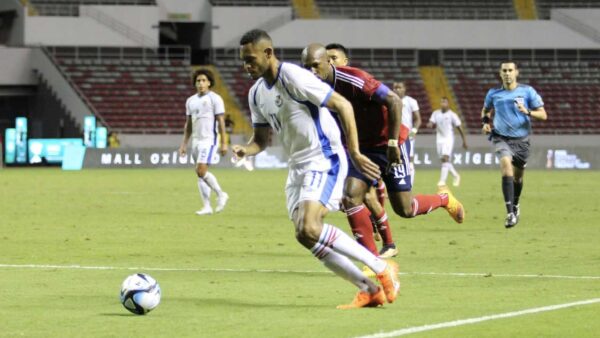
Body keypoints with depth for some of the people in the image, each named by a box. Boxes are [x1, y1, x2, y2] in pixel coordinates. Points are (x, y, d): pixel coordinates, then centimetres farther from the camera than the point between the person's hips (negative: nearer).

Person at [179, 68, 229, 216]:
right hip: (196, 140, 7)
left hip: (209, 139, -7)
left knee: (201, 170, -18)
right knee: (200, 173, 5)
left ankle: (221, 194, -2)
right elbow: (188, 124, 18)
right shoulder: (191, 101, 13)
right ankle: (207, 206, 8)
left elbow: (221, 122, -8)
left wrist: (223, 143, -13)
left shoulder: (214, 99, -5)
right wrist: (184, 144, 13)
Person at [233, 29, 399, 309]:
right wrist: (245, 150, -7)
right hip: (298, 167, 9)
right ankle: (369, 290, 11)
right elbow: (261, 139, 17)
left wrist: (354, 153, -17)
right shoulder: (256, 93, 9)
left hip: (324, 160, -9)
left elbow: (343, 105, -15)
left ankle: (381, 268, -14)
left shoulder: (294, 77, -17)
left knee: (309, 229, -25)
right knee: (305, 236, 2)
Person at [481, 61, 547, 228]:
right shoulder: (493, 93, 2)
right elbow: (485, 110, 22)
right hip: (501, 138, -1)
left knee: (518, 177, 12)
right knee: (506, 166, -26)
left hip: (521, 140, 1)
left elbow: (543, 114, -5)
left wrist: (527, 112, -23)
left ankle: (516, 205, 43)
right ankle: (510, 213, -30)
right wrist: (485, 122, 1)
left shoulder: (527, 91, -3)